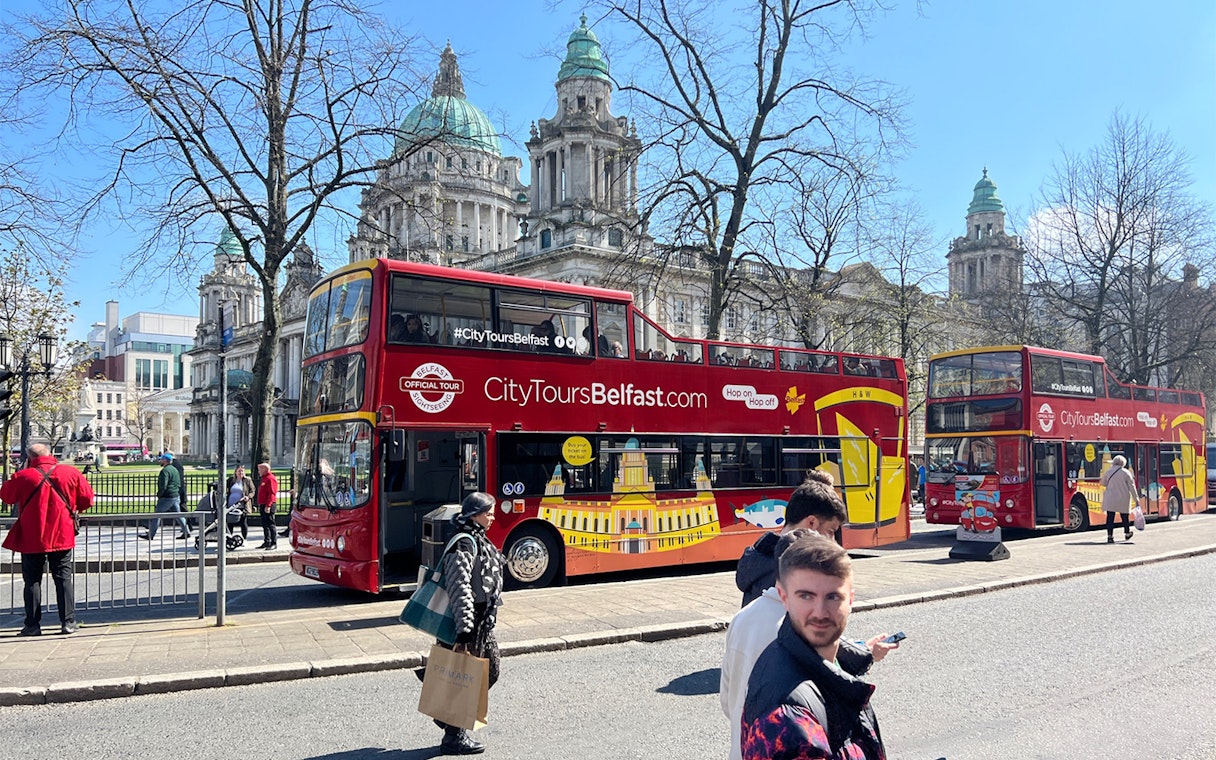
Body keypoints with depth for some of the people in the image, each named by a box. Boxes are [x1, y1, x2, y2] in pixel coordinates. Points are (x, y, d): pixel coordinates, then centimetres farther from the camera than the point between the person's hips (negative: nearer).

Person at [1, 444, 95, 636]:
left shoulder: (23, 477, -9)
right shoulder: (71, 473, -4)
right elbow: (87, 499, 2)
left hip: (31, 539, -1)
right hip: (62, 536, 1)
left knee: (32, 581, 9)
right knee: (64, 579, 7)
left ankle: (32, 625, 10)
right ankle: (68, 622, 6)